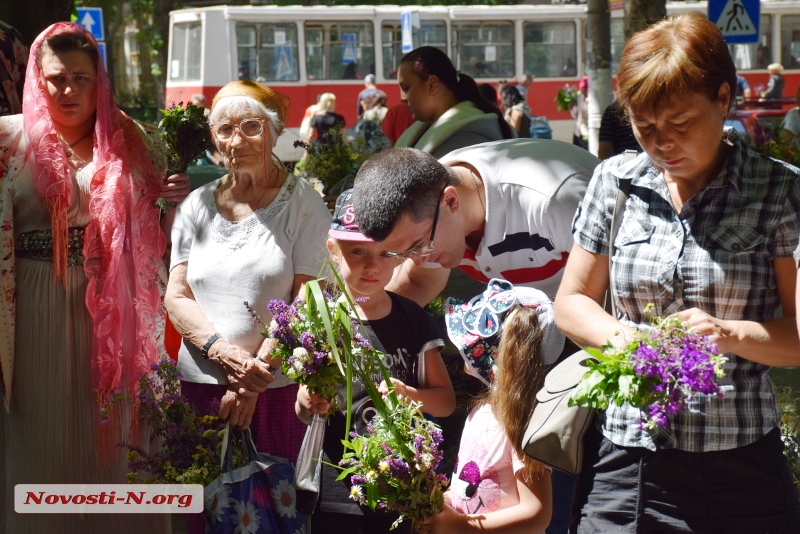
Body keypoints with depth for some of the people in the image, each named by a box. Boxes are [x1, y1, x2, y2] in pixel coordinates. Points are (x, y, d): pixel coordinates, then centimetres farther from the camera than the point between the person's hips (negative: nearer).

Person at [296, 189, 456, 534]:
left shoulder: (412, 320, 0)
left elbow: (446, 401, 2)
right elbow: (303, 415, 2)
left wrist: (408, 395, -17)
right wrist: (307, 405, -20)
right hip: (334, 486, -1)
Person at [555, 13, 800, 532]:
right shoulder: (616, 182, 7)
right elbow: (572, 301, 14)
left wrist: (731, 333, -22)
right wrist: (623, 336, -7)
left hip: (742, 470, -2)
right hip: (625, 461, 2)